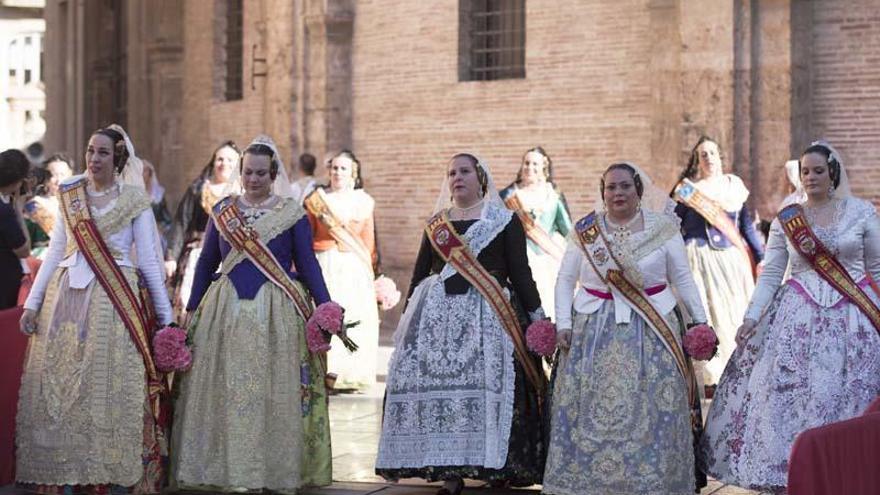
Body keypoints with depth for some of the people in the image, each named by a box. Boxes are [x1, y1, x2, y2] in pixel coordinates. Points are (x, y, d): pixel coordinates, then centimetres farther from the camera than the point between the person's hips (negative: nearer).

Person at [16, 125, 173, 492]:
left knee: (109, 386, -5)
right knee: (58, 385, 2)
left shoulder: (134, 200, 2)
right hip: (66, 296, 3)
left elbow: (148, 262, 3)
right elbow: (54, 253, 11)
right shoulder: (69, 195, 11)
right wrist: (32, 303, 6)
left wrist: (165, 315, 2)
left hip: (112, 298, -3)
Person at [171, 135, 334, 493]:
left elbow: (307, 264, 3)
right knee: (230, 390, 1)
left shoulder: (292, 214, 3)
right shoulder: (222, 211, 10)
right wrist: (192, 309, 13)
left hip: (277, 312, -2)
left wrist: (326, 308, -6)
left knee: (276, 392, -1)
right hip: (226, 312, 2)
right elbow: (206, 262, 14)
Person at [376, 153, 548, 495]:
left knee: (487, 388, -13)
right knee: (437, 388, -6)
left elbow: (520, 272, 3)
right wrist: (408, 317, 18)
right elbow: (420, 273, 21)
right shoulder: (435, 224, 17)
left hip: (487, 318, -3)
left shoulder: (505, 221, 6)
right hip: (436, 315, 3)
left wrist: (537, 315, -3)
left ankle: (495, 466, -5)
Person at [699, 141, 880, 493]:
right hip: (798, 316, 1)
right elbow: (770, 276, 3)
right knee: (786, 394, -4)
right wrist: (751, 317, -7)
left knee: (848, 395, 0)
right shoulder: (786, 220, 3)